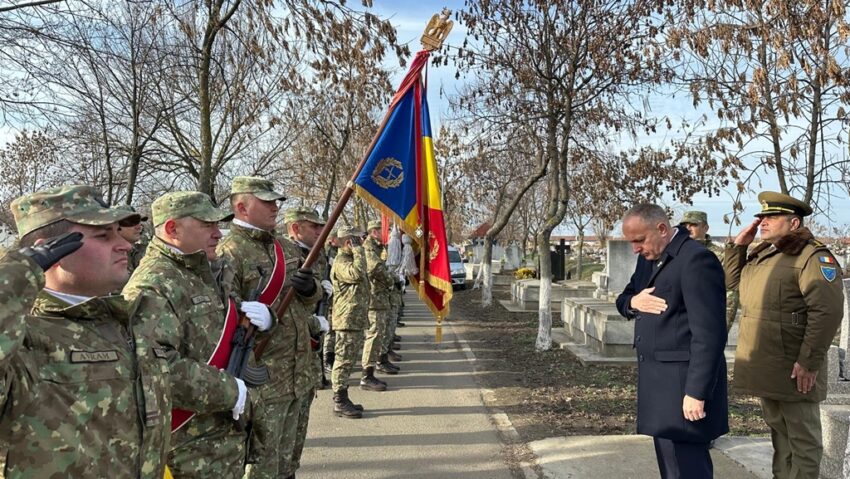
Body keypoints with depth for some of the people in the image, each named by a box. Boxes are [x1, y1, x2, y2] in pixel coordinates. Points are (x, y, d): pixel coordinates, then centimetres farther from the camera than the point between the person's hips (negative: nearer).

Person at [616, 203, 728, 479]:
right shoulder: (649, 258, 12)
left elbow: (708, 334, -20)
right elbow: (622, 300, 18)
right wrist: (633, 302, -6)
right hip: (658, 382, 9)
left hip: (682, 384, -8)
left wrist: (696, 392, -21)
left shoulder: (696, 259, -16)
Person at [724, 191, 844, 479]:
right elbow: (732, 280, 26)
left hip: (794, 370, -8)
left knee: (802, 439, 4)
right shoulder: (760, 256, 14)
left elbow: (827, 311, -21)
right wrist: (738, 245, 11)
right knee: (778, 431, 20)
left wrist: (809, 362, -23)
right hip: (765, 367, 9)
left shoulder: (812, 256, -13)